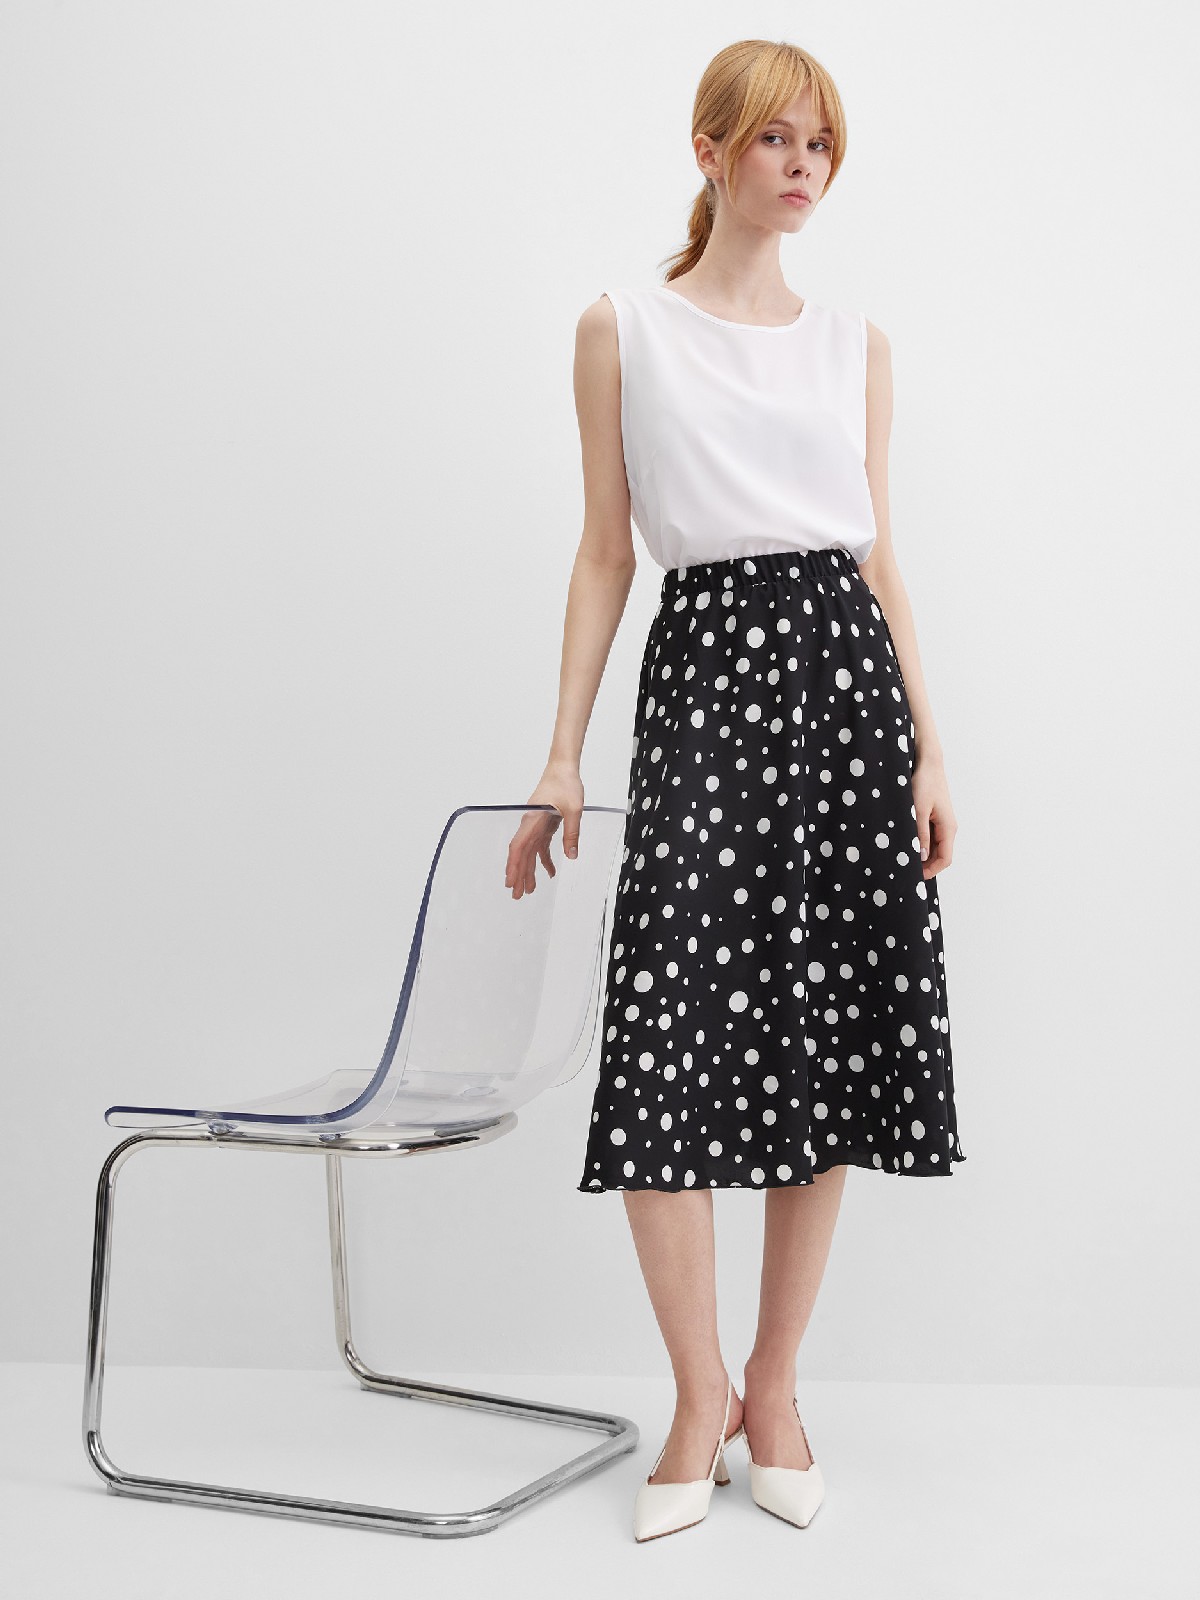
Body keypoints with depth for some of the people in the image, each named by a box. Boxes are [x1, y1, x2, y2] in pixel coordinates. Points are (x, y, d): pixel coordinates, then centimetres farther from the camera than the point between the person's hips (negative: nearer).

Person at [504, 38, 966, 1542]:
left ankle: (775, 1387, 15)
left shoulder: (856, 343, 15)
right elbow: (603, 554, 7)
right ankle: (700, 1393, 4)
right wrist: (562, 758, 1)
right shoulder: (622, 329, 9)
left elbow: (881, 554, 15)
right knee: (670, 1039, -12)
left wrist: (927, 744, 7)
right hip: (706, 667, -2)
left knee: (828, 1038, 2)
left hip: (844, 672, 3)